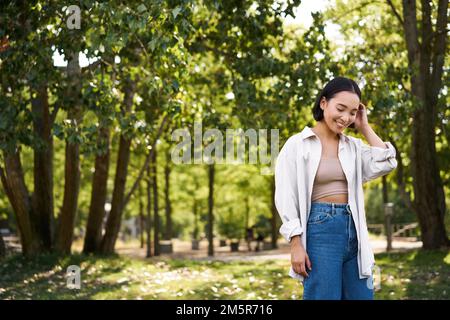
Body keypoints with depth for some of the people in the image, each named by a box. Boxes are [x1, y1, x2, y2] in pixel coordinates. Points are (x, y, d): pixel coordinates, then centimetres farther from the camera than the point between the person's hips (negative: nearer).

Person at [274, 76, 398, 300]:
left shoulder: (354, 146, 13)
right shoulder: (297, 145, -1)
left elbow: (386, 164, -3)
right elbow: (286, 198, -5)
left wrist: (365, 127, 6)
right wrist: (296, 244, -12)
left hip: (353, 230, 5)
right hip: (320, 230, -5)